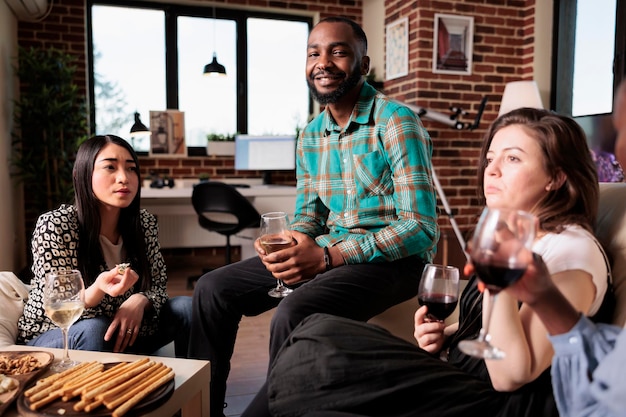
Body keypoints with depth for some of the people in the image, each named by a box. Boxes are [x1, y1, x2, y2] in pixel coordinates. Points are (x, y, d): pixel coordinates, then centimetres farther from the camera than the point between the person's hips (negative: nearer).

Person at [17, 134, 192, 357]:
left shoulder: (144, 222, -7)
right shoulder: (54, 225, -21)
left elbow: (159, 286, -1)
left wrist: (140, 301, -25)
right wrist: (97, 289, -42)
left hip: (121, 331, 4)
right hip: (51, 338, -4)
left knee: (186, 308, -13)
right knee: (94, 329, -34)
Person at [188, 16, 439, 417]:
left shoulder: (396, 123, -14)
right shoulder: (310, 136, 8)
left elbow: (420, 226, -19)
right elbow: (308, 214, 13)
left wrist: (328, 256, -26)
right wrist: (286, 246, -12)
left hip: (394, 259, -6)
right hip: (326, 252, 7)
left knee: (292, 313, -33)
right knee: (213, 288, 0)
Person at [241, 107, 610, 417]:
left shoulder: (572, 251, -13)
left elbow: (510, 377, -19)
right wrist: (447, 335, 2)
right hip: (458, 379, 8)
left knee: (314, 358, -22)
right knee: (322, 335, -11)